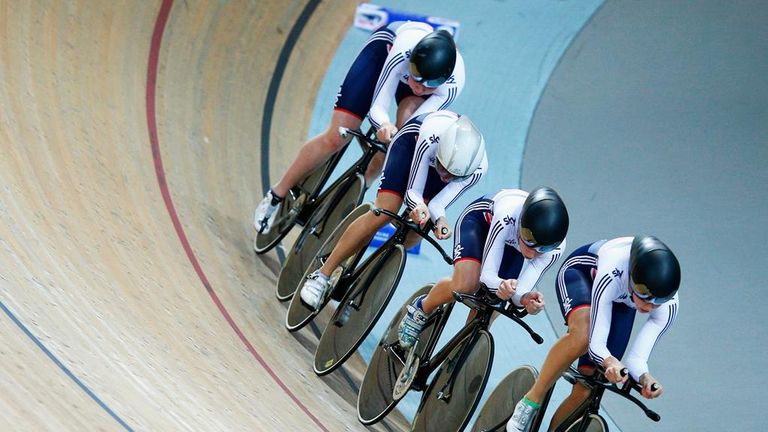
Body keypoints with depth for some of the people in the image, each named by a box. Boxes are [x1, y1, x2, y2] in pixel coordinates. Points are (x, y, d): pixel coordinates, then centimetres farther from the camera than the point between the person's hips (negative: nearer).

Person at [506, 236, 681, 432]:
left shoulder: (668, 305, -34)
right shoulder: (612, 273, -44)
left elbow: (636, 358, -29)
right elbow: (596, 345, -42)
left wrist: (645, 378, -50)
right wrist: (611, 362, -63)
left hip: (621, 303, 3)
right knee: (583, 332, -40)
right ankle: (531, 401, -26)